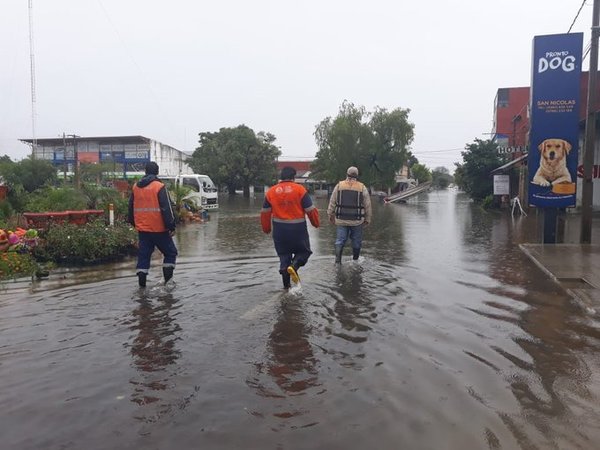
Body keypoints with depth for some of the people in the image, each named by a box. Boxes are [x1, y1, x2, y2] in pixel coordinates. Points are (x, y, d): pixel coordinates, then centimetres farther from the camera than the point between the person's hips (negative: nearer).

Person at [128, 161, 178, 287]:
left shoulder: (135, 187, 9)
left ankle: (142, 280, 9)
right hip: (159, 229, -5)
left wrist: (134, 223, 29)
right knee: (170, 252, 8)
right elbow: (167, 209, -15)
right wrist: (171, 226, -10)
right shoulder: (159, 187, -11)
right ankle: (168, 280, 5)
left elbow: (131, 208, 18)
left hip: (142, 229, 6)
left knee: (143, 254, 12)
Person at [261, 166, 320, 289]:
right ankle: (294, 266, -14)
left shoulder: (271, 192, 3)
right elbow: (310, 210, -5)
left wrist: (266, 228, 22)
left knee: (284, 254, 15)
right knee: (304, 251, 15)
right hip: (298, 228, -3)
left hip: (279, 229, 3)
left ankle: (286, 283, 15)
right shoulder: (300, 189, -7)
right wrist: (316, 223, 11)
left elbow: (265, 212, 9)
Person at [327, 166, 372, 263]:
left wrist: (331, 215, 14)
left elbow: (332, 202, 4)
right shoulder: (362, 187, -2)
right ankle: (355, 259, 25)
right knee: (356, 241, 13)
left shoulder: (339, 186, 0)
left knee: (340, 240, 5)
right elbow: (368, 205, 1)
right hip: (357, 220, -1)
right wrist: (367, 219, 11)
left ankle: (338, 258, -9)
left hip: (341, 220, 1)